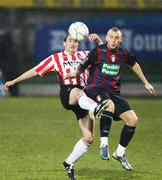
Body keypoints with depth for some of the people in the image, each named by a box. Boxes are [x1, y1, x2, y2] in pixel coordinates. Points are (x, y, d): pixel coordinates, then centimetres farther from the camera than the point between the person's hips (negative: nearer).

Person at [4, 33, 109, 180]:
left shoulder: (85, 55, 23)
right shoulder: (56, 58, 17)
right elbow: (35, 71, 20)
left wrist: (98, 40, 6)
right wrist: (15, 81, 19)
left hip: (85, 100, 4)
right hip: (67, 94, -4)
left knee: (89, 138, -6)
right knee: (78, 92, -44)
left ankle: (69, 163, 13)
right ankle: (96, 108, -74)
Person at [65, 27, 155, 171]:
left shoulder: (124, 54, 4)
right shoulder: (97, 52, -8)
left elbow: (134, 64, 23)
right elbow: (82, 66, -4)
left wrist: (146, 83, 30)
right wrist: (75, 73, -25)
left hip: (114, 92, 6)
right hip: (95, 89, -6)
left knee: (132, 119, -5)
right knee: (110, 105, -39)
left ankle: (120, 153, 13)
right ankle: (104, 144, -35)